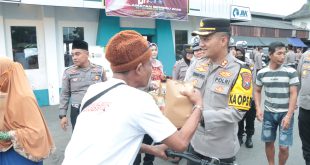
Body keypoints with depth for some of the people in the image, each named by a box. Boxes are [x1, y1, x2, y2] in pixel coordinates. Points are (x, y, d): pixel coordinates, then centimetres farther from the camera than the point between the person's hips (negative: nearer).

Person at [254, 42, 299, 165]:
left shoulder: (291, 72, -9)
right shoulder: (262, 73, -2)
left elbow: (293, 94, -8)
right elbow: (257, 91, 8)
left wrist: (289, 115, -15)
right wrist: (258, 108, -6)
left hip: (285, 113, -2)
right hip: (268, 113, 2)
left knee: (284, 147, -1)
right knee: (268, 142, 12)